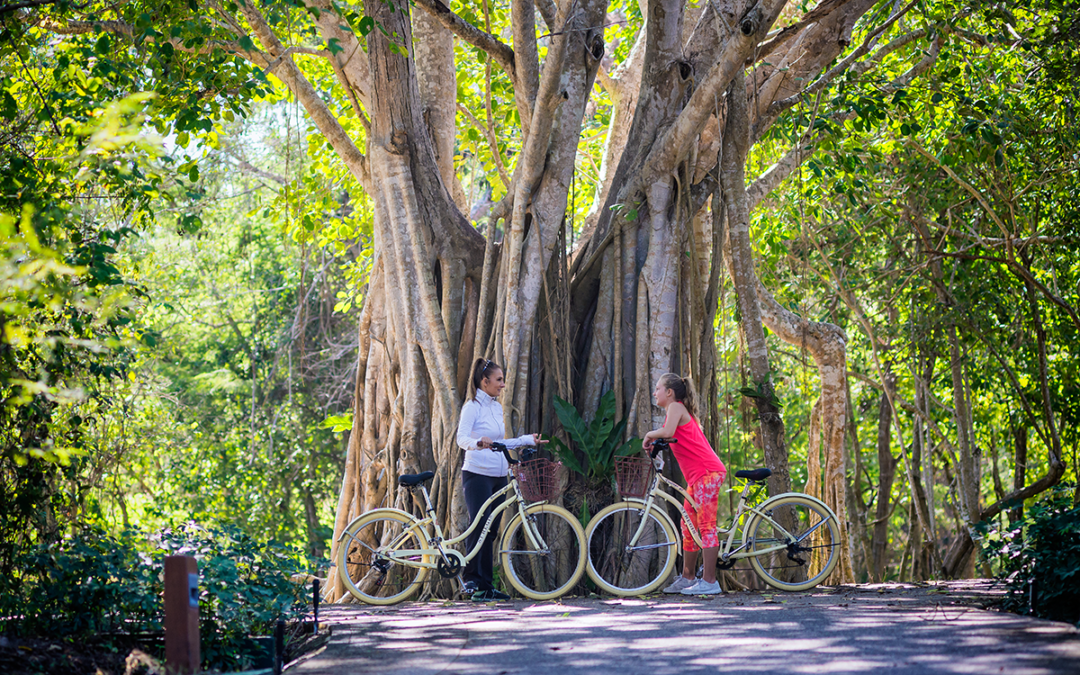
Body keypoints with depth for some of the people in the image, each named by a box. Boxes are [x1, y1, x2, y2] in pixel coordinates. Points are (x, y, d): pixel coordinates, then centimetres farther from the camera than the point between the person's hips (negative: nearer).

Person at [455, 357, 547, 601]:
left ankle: (486, 585, 7)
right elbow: (462, 439, -19)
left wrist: (527, 440, 22)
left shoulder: (497, 407, 16)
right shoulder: (473, 406, -8)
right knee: (479, 525, -15)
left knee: (491, 530, 6)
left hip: (498, 476, 8)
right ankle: (470, 580, -14)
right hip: (477, 474, -8)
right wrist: (479, 442, -38)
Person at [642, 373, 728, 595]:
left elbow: (668, 432, -24)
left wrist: (650, 434, -9)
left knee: (706, 526, -11)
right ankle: (688, 578, 20)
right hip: (697, 475, 11)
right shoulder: (681, 410, 24)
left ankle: (709, 581, -12)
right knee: (688, 526, 14)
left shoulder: (675, 407, -6)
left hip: (707, 472, -11)